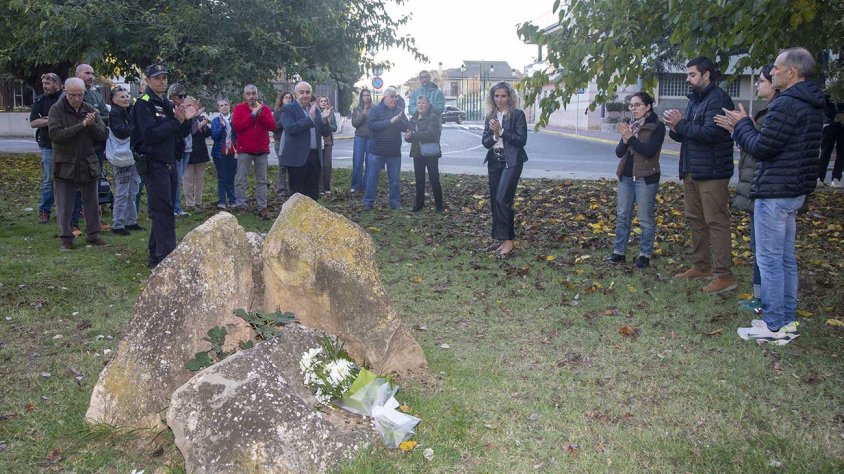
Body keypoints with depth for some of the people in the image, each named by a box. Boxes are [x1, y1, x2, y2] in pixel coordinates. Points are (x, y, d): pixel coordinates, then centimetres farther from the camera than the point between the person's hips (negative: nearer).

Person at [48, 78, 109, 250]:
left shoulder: (90, 110, 3)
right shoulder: (56, 110, -7)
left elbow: (104, 135, -1)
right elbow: (55, 135, -20)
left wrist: (93, 125, -21)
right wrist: (81, 125, -24)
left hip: (89, 165, 3)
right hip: (65, 166, -3)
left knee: (92, 204, 12)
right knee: (64, 207, 6)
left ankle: (92, 235, 25)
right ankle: (66, 238, 18)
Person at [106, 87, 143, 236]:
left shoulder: (130, 111, 14)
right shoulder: (114, 113, -10)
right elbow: (122, 132, -20)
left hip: (132, 156, 8)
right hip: (121, 158, -8)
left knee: (132, 192, 13)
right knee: (122, 193, -6)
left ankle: (130, 221, 22)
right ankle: (118, 225, 0)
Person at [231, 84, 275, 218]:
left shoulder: (264, 108, 9)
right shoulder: (239, 108, 3)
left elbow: (272, 126, -3)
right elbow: (236, 126, -12)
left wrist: (261, 114, -15)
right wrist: (252, 114, -13)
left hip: (262, 150, 2)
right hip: (244, 150, -2)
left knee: (262, 180, 5)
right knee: (240, 180, -2)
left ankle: (262, 208, 8)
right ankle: (241, 207, 5)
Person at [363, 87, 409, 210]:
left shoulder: (399, 110, 9)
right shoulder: (375, 110, -3)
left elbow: (406, 126, 1)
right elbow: (372, 125, -17)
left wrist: (399, 120, -20)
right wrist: (390, 121, -21)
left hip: (395, 152, 3)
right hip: (377, 151, -3)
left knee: (395, 179, 9)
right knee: (372, 177, 2)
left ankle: (395, 201, 20)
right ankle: (368, 202, 9)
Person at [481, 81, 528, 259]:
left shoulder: (517, 114, -5)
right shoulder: (490, 116, 11)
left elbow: (522, 140, -10)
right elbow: (485, 141, 7)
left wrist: (501, 131, -17)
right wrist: (494, 136, -14)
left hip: (511, 162, -6)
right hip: (494, 161, 6)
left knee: (502, 199, -16)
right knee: (495, 201, 7)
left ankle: (509, 241, -11)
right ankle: (503, 240, 16)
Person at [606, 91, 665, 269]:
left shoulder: (657, 126, -6)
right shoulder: (630, 125, 11)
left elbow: (650, 151, -17)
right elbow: (619, 152, 7)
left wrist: (630, 138, -20)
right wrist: (625, 140, -12)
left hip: (646, 178, -6)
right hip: (626, 176, 6)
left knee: (645, 218, 0)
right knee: (622, 216, 9)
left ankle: (645, 255, 8)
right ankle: (619, 251, 17)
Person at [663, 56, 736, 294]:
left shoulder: (718, 99, -13)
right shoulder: (695, 99, 18)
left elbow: (711, 133, -24)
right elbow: (686, 134, 20)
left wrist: (681, 124, -17)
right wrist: (675, 128, -1)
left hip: (711, 173, -10)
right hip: (691, 171, 10)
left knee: (716, 222, -9)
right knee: (695, 220, 15)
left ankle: (724, 276, -7)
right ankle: (701, 266, 27)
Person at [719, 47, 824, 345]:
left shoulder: (787, 104, -19)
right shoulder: (812, 105, 13)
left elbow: (761, 147, -18)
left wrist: (741, 124, -1)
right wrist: (745, 125, 13)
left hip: (775, 192, -10)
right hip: (796, 190, 10)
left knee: (769, 259, -4)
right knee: (786, 257, 15)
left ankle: (774, 326, 2)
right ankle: (788, 321, 22)